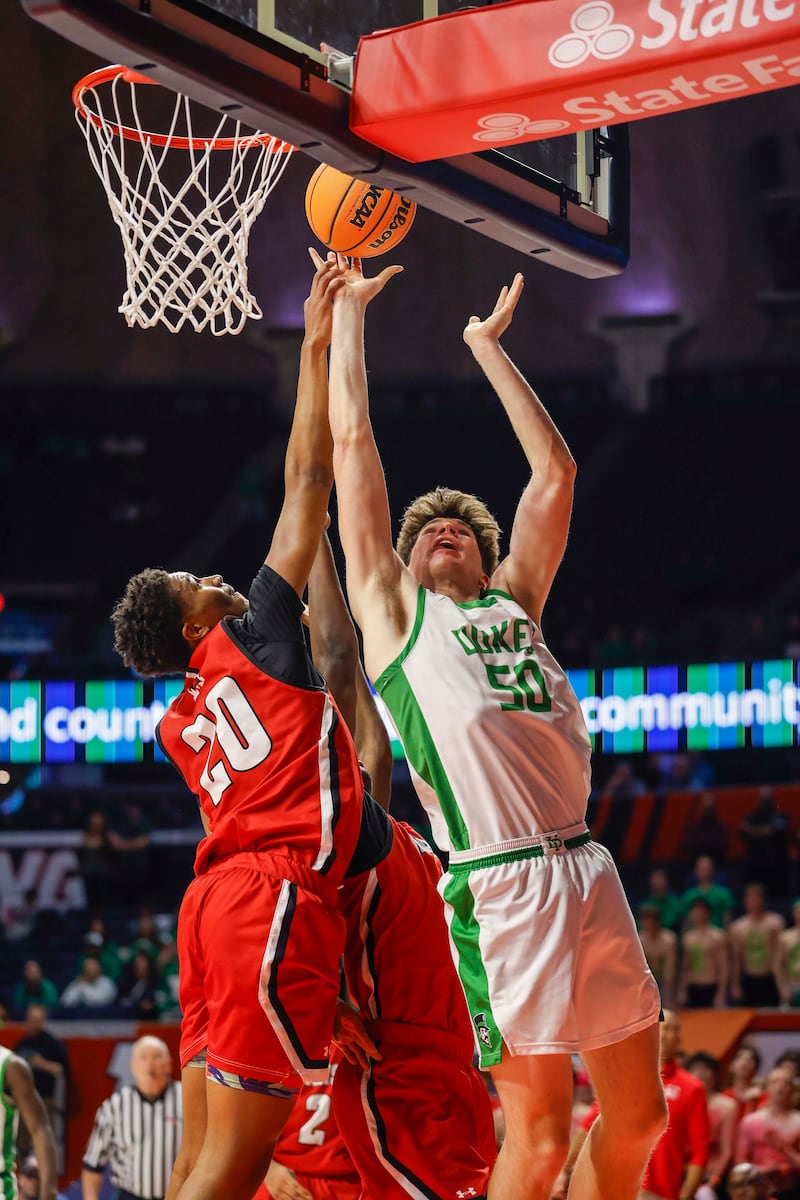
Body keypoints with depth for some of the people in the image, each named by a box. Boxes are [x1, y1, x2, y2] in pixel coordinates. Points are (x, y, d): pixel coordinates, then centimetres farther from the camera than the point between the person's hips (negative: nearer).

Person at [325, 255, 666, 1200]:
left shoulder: (514, 600, 23)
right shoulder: (392, 609, 12)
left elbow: (554, 469, 27)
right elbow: (352, 443, 13)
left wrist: (487, 346, 31)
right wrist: (348, 311, 20)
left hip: (588, 867, 6)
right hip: (501, 882, -6)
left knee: (636, 1115, 8)